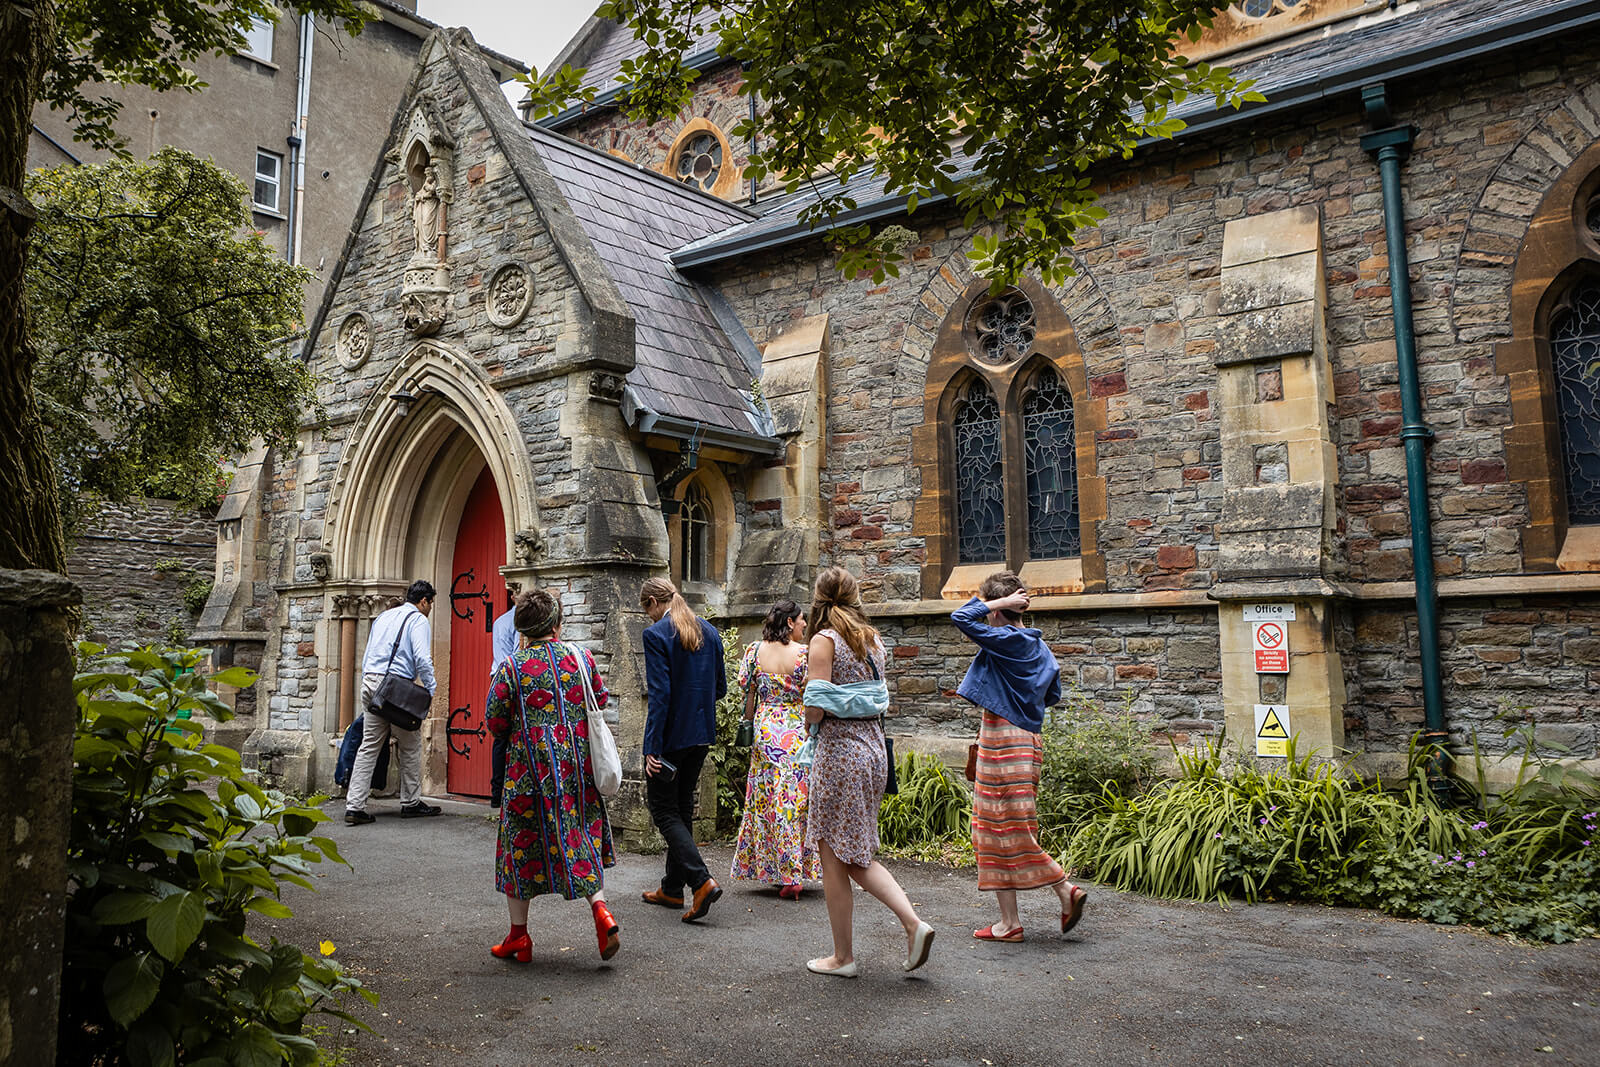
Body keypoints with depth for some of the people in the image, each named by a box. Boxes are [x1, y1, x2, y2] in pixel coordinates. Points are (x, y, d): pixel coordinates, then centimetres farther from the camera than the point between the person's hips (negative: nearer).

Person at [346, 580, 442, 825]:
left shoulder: (382, 617, 21)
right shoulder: (418, 620, -2)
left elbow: (366, 657, 22)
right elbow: (422, 658, -15)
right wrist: (430, 690, -8)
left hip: (370, 684, 7)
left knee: (368, 746, 7)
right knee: (410, 745, 7)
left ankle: (354, 806, 1)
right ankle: (411, 803, 16)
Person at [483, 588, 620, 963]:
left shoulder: (511, 666, -8)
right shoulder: (581, 657, 0)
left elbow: (494, 720, -4)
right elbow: (601, 700, 11)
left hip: (531, 769, -2)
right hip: (578, 767, 3)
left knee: (521, 844, 10)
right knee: (581, 838, 14)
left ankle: (518, 936, 17)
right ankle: (600, 908, -6)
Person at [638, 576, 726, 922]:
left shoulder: (656, 634, -13)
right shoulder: (709, 631, 7)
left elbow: (659, 694, -19)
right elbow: (720, 688, 11)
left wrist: (652, 748, -18)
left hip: (671, 735, -7)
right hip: (702, 734, 7)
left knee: (664, 811, 3)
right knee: (682, 808, 17)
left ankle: (702, 881, -11)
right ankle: (672, 888, 25)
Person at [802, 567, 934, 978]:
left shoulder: (824, 640, -11)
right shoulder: (872, 639, 10)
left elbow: (815, 710, -16)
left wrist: (808, 718, 4)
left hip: (839, 750, -7)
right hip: (874, 748, 7)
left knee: (834, 859, 6)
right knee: (858, 858, 17)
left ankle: (842, 957, 14)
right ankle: (913, 922, 3)